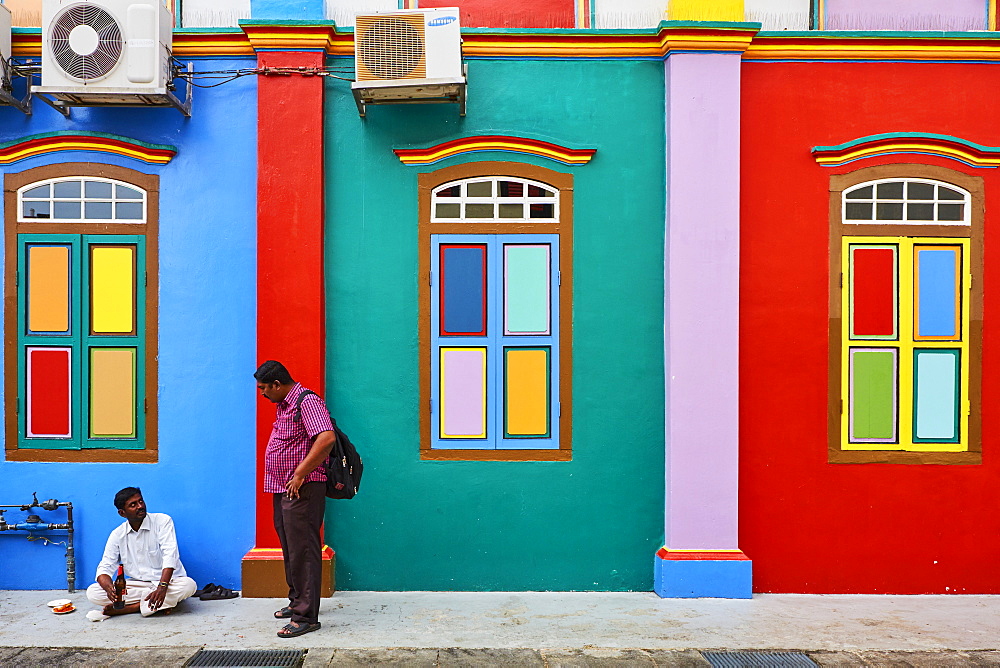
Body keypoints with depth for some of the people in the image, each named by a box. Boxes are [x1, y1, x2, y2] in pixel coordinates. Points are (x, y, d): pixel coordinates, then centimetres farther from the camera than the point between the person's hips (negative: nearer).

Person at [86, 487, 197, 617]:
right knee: (92, 592, -17)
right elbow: (105, 568, -2)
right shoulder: (117, 535, 2)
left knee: (188, 585, -35)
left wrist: (162, 587, -35)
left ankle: (127, 608, -23)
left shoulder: (162, 521, -8)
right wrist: (109, 587, -28)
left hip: (169, 581, -3)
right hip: (137, 584, 3)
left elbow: (169, 555, -19)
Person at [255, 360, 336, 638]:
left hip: (302, 489, -10)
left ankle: (306, 616, -2)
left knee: (302, 550, -7)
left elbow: (327, 438, -29)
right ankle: (297, 601, 31)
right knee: (290, 548, 18)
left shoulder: (307, 401, -16)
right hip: (283, 489, 10)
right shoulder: (284, 404, 16)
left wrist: (300, 474, -25)